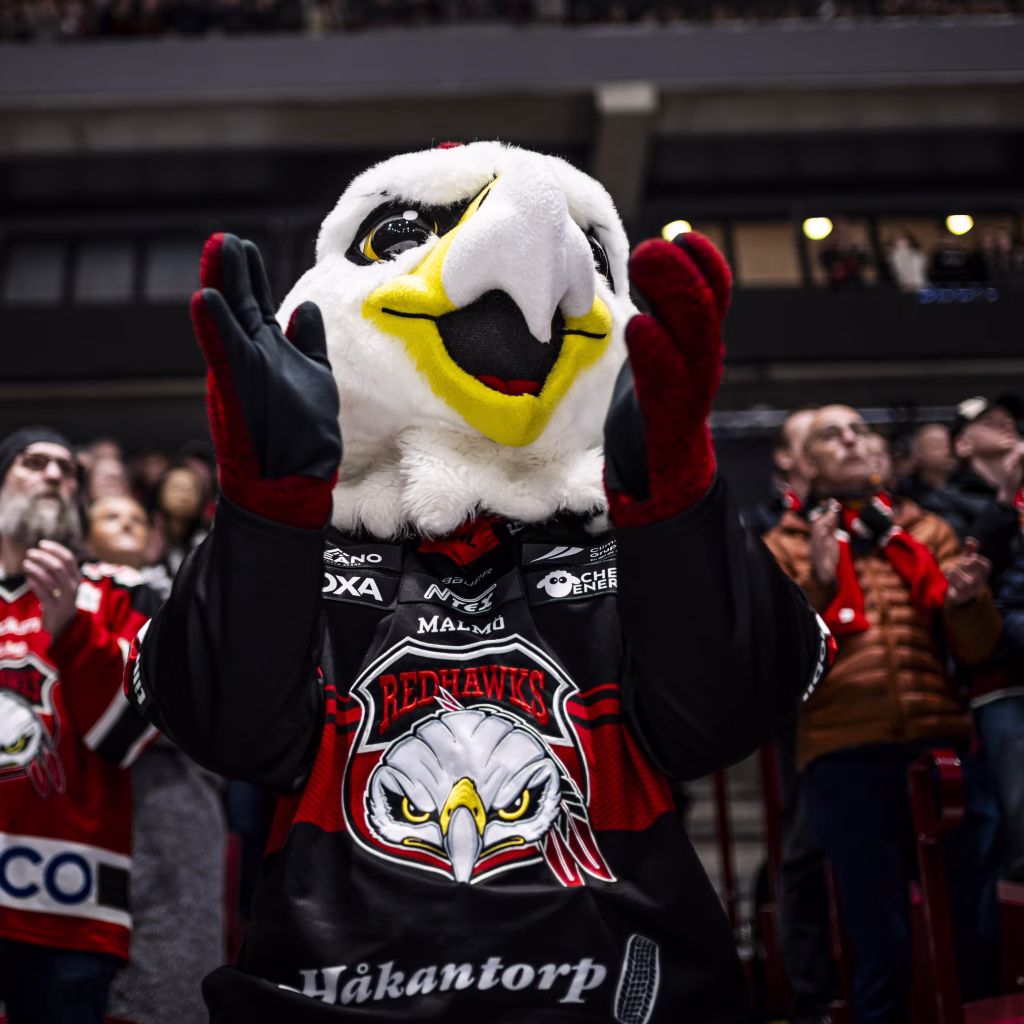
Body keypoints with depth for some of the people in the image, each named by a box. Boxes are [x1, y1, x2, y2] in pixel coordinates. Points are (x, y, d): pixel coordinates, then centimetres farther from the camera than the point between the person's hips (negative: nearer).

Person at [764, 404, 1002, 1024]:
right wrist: (816, 585, -15)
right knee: (883, 941, 2)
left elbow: (976, 649, 10)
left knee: (978, 928, 8)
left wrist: (967, 600, -11)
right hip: (845, 754, -2)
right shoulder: (786, 546, 8)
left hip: (943, 743, 3)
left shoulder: (927, 530, 15)